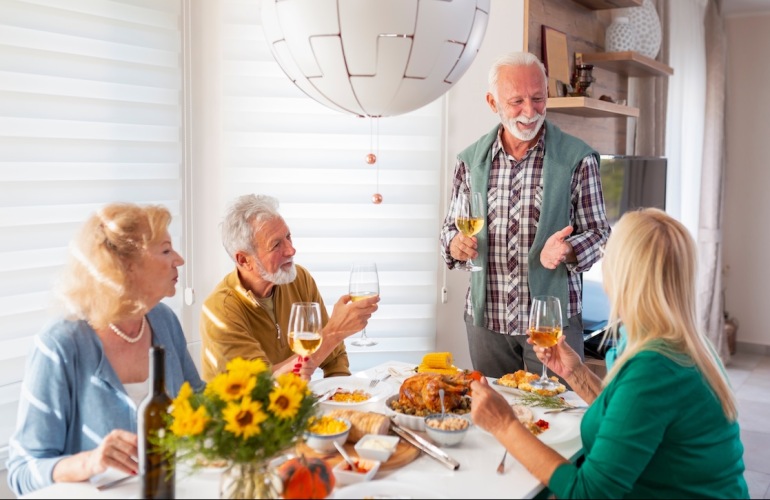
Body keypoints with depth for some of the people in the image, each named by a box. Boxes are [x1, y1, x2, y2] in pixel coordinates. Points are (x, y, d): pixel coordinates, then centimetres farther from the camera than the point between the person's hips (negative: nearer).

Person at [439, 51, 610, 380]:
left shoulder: (578, 159, -4)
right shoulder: (470, 160, 4)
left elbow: (598, 233, -1)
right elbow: (451, 226, 12)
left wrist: (567, 251, -22)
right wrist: (454, 244, -11)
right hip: (486, 319, 3)